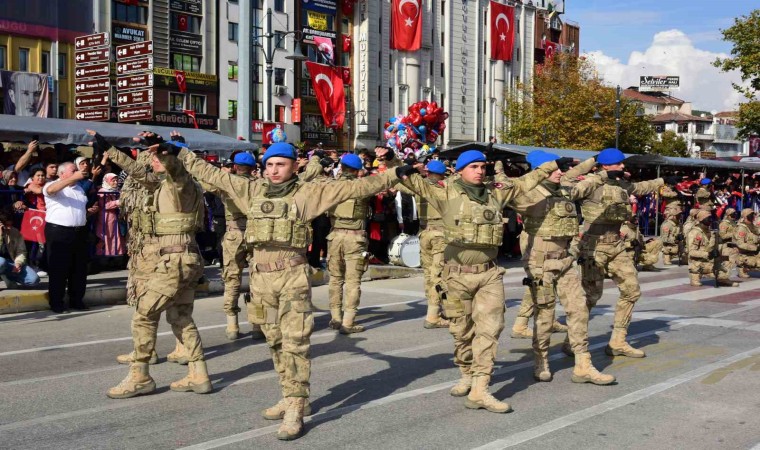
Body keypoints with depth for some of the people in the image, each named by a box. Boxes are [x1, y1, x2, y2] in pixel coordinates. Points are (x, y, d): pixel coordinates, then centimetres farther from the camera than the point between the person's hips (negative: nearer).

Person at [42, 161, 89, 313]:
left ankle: (76, 300, 17)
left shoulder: (79, 188, 20)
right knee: (58, 268, -3)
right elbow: (50, 190, -28)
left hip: (79, 231, 7)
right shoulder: (53, 186, -3)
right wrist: (73, 178, -35)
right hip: (58, 232, -7)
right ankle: (56, 303, 4)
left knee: (79, 268, 8)